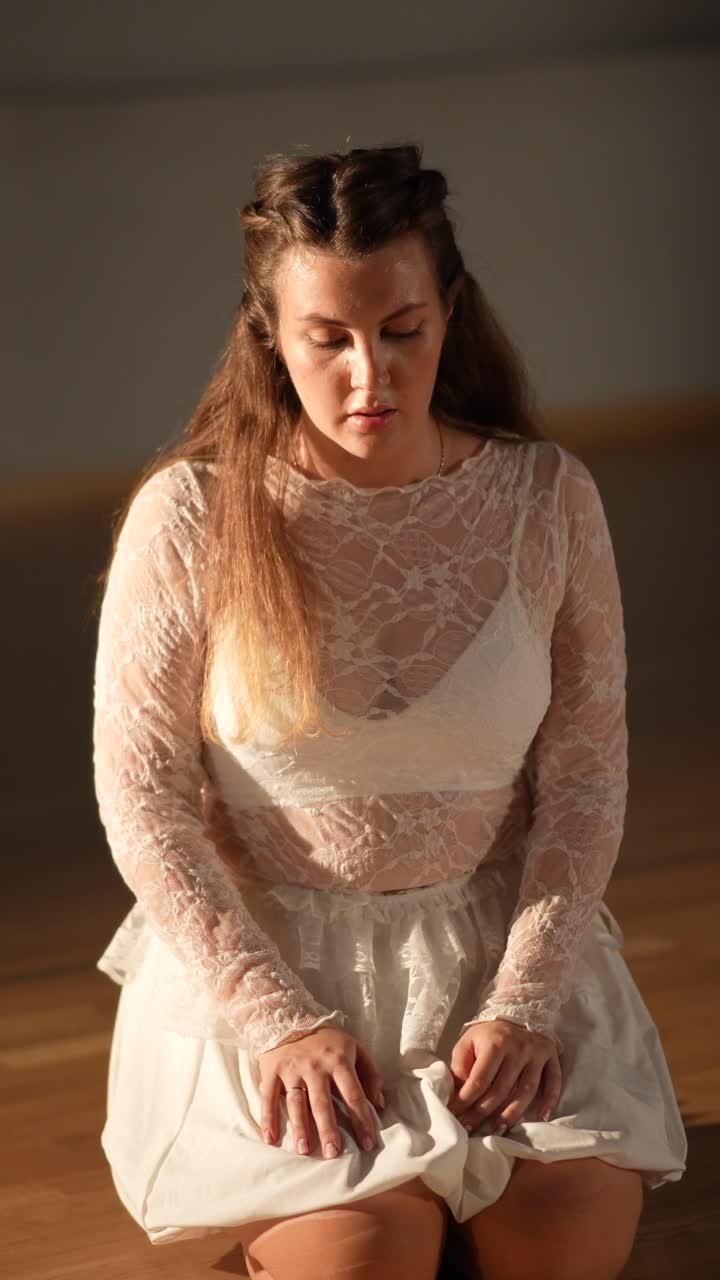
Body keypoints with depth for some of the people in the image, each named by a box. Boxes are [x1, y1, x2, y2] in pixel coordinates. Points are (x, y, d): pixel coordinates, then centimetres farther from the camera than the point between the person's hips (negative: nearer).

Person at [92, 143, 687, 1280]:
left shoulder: (546, 497, -4)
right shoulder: (191, 517, -10)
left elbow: (586, 776, -1)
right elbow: (141, 798, -7)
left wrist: (523, 1003, -13)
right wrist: (278, 1019, -16)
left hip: (492, 934, 2)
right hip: (261, 947, -2)